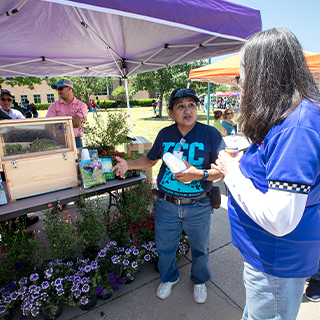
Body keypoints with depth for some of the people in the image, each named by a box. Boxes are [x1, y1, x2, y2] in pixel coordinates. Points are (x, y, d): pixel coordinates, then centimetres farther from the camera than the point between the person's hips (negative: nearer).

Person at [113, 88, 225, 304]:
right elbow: (150, 160, 12)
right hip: (166, 205, 2)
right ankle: (169, 278, 54)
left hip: (198, 207, -2)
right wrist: (128, 164, -3)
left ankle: (200, 281, 54)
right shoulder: (165, 134, -1)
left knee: (200, 248, 21)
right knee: (164, 246, 21)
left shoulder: (210, 134, -11)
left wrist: (199, 174, -28)